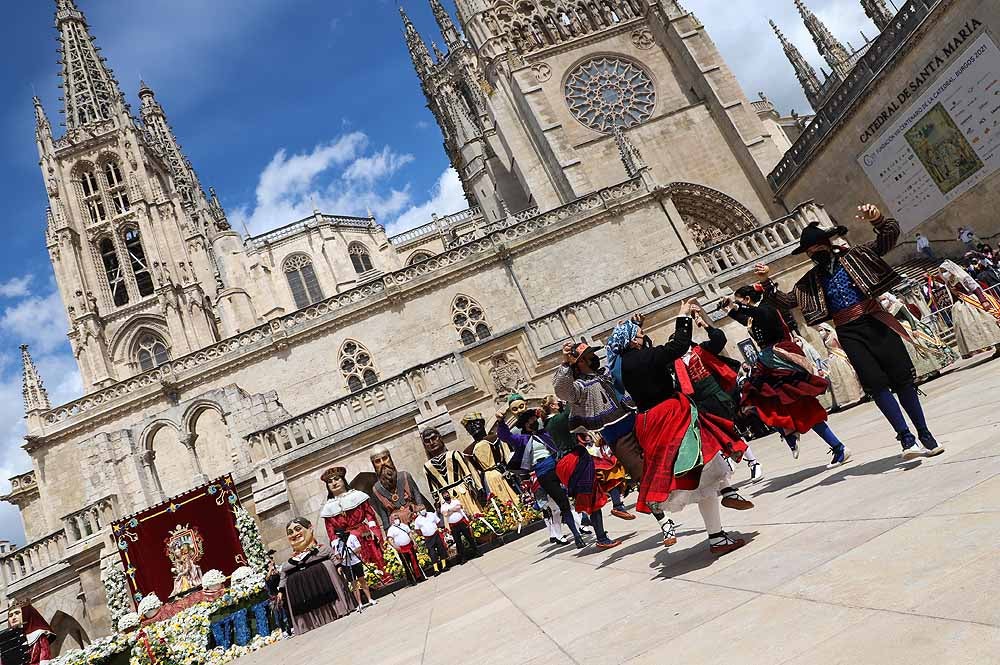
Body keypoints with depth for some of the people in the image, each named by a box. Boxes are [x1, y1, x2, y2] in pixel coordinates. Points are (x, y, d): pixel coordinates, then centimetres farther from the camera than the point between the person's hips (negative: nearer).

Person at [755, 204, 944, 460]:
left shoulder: (855, 256, 6)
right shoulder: (810, 281, 12)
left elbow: (891, 235, 0)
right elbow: (786, 300, 11)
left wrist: (877, 219, -22)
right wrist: (767, 282, -5)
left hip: (875, 322, -1)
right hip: (848, 333, 1)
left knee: (902, 379, 0)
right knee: (876, 383, -10)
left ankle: (925, 435, 12)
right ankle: (907, 439, -9)